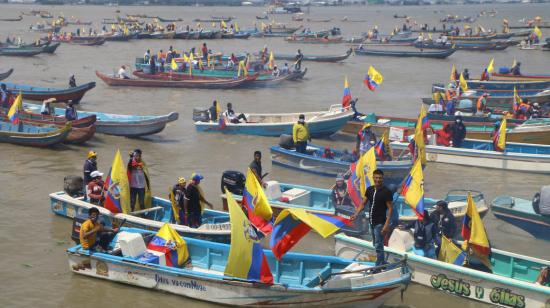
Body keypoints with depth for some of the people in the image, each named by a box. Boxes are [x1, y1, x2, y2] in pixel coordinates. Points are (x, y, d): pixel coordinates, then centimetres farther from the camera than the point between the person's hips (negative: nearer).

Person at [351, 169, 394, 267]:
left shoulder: (386, 192, -14)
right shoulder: (369, 189, 4)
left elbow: (390, 208, -14)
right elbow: (363, 203, 10)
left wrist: (386, 224, -20)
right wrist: (356, 214, -5)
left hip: (380, 223, -7)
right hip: (372, 222, 7)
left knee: (378, 246, -6)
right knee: (376, 245, 18)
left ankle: (378, 266, 0)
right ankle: (382, 263, 32)